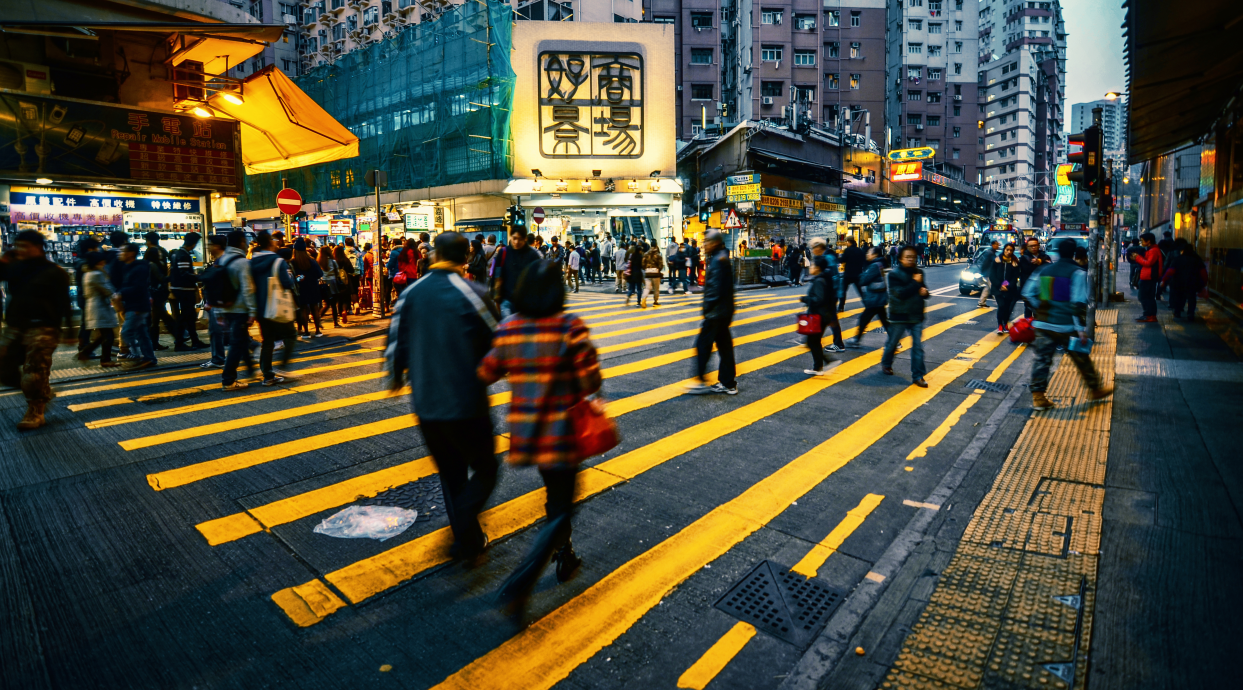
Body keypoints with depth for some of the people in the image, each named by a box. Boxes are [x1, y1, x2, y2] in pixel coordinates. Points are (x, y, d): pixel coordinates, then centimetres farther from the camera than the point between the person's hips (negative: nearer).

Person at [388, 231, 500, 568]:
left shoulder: (410, 294, 2)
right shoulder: (473, 294, -12)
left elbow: (396, 341, 8)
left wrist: (395, 376, 26)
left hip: (425, 404, 5)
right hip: (466, 403, -5)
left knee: (450, 473, 19)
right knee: (484, 469, 11)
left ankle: (469, 539, 29)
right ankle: (464, 535, -5)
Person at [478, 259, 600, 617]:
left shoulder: (508, 329, -4)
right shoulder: (570, 327, -15)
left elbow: (487, 373, 3)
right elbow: (591, 380, -14)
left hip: (525, 431, 5)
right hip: (561, 431, -5)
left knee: (556, 495, 27)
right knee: (560, 509, 8)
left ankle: (564, 556, 43)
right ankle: (518, 587, -1)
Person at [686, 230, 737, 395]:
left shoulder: (717, 260, -16)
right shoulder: (722, 257, 15)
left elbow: (715, 289, -21)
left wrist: (707, 310, -16)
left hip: (716, 312, -10)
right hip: (724, 312, 10)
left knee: (703, 343, -3)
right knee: (724, 345, 12)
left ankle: (700, 382, 3)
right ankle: (728, 384, 18)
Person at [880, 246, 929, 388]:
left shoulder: (918, 272, 7)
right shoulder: (895, 274, -11)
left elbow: (922, 289, 17)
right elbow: (900, 294, -22)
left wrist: (925, 292, -6)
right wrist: (915, 283, -21)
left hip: (916, 316, 4)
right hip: (899, 316, -4)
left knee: (918, 346, 1)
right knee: (892, 343, 13)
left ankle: (917, 376, 7)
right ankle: (886, 364, 39)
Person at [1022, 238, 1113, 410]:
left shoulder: (1044, 270, 4)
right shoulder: (1077, 273, -9)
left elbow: (1028, 293, 6)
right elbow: (1078, 303, -16)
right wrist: (1081, 328, -12)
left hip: (1043, 324, 4)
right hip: (1066, 327, -3)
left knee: (1042, 359, 6)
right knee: (1082, 360, 13)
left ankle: (1038, 396, 4)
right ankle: (1095, 389, 31)